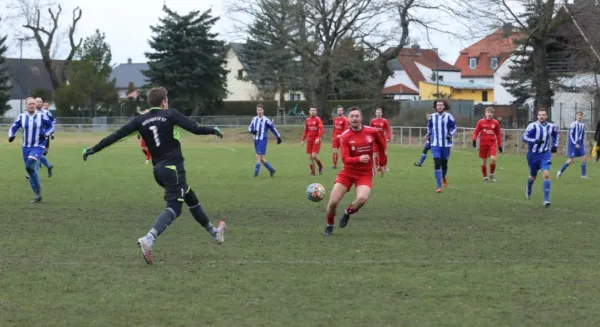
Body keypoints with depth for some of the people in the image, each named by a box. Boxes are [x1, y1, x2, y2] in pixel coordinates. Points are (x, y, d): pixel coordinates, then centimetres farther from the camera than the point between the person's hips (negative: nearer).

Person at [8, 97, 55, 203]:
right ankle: (37, 195, 15)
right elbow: (13, 128, 10)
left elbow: (51, 126, 5)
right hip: (26, 147, 4)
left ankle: (38, 192, -9)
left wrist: (46, 134, -15)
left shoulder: (42, 116, -4)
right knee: (31, 170, 5)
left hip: (38, 147, -4)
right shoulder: (21, 117, 3)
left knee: (29, 166, -24)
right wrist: (11, 136, -12)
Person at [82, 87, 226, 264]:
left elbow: (115, 136, 4)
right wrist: (213, 130, 10)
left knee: (191, 199, 23)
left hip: (158, 169, 7)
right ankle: (148, 239, -36)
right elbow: (195, 129, -10)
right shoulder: (170, 114, -5)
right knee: (173, 208, -13)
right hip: (173, 167, -7)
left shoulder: (141, 120, 7)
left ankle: (214, 232, 38)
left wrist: (93, 149, 11)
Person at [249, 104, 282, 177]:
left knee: (258, 157, -14)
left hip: (263, 140, -6)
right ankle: (271, 170, 29)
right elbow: (250, 128, 14)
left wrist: (278, 137, 5)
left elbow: (273, 128, 1)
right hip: (256, 140, 6)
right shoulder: (254, 119, 8)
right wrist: (252, 131, -10)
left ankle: (255, 175, -13)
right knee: (261, 158, 12)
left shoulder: (266, 120, -7)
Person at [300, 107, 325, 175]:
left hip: (316, 141, -5)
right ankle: (312, 172, 11)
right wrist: (303, 140, 13)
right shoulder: (307, 120, 11)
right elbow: (305, 131, 19)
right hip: (309, 140, 5)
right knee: (310, 157, 2)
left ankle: (320, 167, 12)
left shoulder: (318, 119, -5)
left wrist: (318, 138, -26)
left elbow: (322, 130, -15)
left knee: (314, 156, -14)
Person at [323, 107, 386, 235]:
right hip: (347, 172, 0)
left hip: (365, 173, 0)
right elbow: (345, 159, -20)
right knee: (333, 201, -9)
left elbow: (382, 146, 14)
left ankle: (348, 213, 7)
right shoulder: (345, 137, -12)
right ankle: (329, 225, 21)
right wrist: (359, 159, -39)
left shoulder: (372, 132, -7)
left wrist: (382, 164, 21)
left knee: (362, 199, -28)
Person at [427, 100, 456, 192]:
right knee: (437, 164, -12)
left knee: (444, 164, 10)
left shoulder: (448, 116, -4)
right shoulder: (432, 117, 4)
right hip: (435, 144, 1)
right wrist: (429, 134, 7)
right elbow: (429, 126, 22)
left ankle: (444, 177, 45)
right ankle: (439, 186, -11)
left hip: (446, 144, -1)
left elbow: (454, 128, 3)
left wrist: (450, 135, -15)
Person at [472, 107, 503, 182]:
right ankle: (485, 176, 23)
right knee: (484, 161, 6)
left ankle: (492, 174, 4)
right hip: (483, 144, 1)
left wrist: (499, 145, 10)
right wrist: (474, 139, -12)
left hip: (492, 143, -1)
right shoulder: (481, 122, 0)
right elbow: (476, 132, 5)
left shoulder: (496, 123, 2)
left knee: (493, 158, -18)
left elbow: (498, 134, 10)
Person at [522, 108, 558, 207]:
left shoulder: (551, 127, -2)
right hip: (533, 154, -1)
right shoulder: (533, 126, -16)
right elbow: (525, 137, -21)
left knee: (546, 174, -18)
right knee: (533, 176, 15)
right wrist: (535, 141, -34)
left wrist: (555, 145, 11)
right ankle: (528, 189, 51)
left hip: (545, 154, 1)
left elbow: (555, 135, 21)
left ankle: (546, 199, -17)